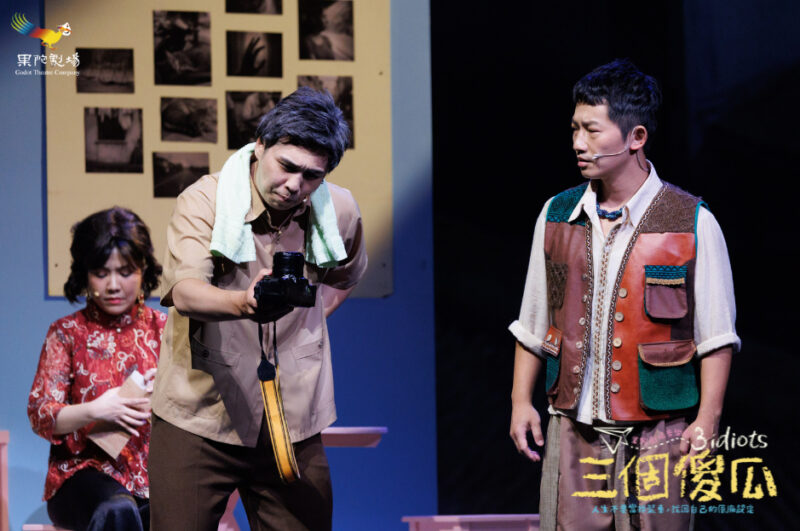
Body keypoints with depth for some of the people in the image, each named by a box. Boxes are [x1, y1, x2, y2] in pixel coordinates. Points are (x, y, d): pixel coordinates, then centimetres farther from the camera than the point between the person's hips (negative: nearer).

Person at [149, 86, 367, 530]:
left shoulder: (340, 211, 2)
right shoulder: (203, 202, -11)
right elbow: (183, 293, -28)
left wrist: (301, 324, 10)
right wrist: (242, 304, -48)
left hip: (294, 424, 3)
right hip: (199, 418, -3)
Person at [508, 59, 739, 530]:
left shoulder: (692, 223, -4)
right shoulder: (557, 216, 8)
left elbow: (716, 337, -2)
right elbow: (533, 325, 15)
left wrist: (706, 421, -7)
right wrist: (521, 401, 9)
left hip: (656, 437, -3)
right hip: (573, 433, 3)